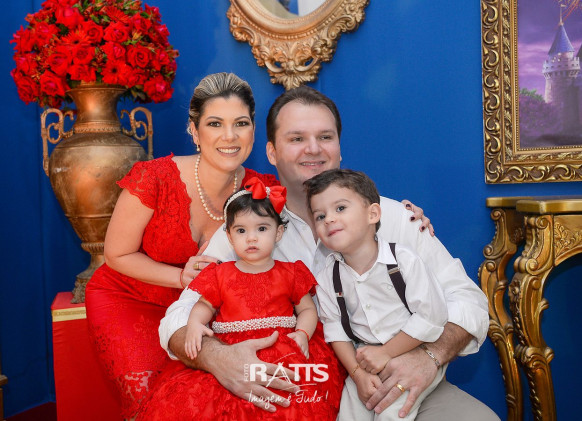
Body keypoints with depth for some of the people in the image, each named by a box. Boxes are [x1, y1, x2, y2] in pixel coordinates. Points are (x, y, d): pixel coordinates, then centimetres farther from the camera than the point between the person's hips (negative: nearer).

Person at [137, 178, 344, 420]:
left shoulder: (291, 273, 12)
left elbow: (307, 309, 12)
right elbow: (204, 305, 18)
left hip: (282, 348, -1)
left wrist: (302, 334, -8)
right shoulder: (220, 274, 14)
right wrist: (194, 324, -4)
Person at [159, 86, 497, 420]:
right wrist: (215, 356, -25)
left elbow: (466, 298, 0)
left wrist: (430, 355, -22)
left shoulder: (396, 218, 1)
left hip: (387, 388, 0)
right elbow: (181, 317, -1)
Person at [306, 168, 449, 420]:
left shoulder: (403, 260, -15)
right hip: (366, 357, 4)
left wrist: (386, 353, -15)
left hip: (414, 353, -3)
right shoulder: (327, 277, -3)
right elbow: (335, 330, -1)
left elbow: (432, 315, -16)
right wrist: (358, 373, -14)